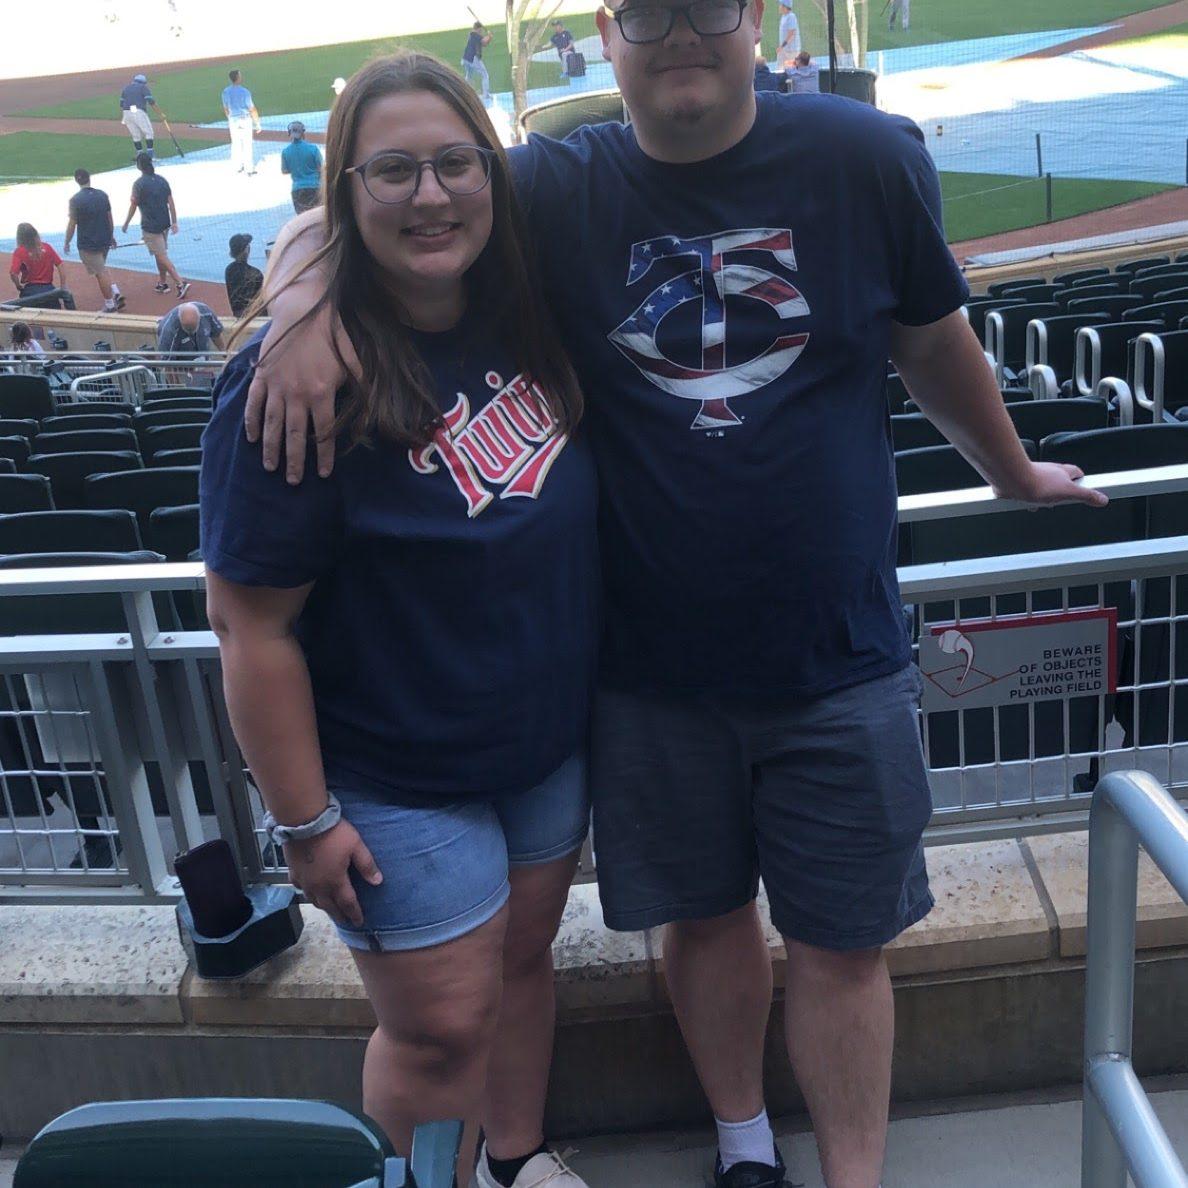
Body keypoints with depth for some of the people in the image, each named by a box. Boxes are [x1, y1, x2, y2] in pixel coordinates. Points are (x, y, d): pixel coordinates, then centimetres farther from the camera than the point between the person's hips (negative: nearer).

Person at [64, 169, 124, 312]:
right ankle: (116, 293, 12)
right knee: (102, 269, 24)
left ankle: (109, 304, 10)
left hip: (88, 243, -5)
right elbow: (110, 218, 6)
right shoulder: (103, 195, 0)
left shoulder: (75, 199, -14)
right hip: (105, 240, 5)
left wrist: (67, 243, 1)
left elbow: (72, 224, -10)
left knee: (100, 273, 4)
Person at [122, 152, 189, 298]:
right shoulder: (162, 180, 4)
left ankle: (181, 283, -16)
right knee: (160, 254, 21)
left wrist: (125, 224, 4)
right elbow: (171, 202, 3)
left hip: (150, 227, -7)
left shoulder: (139, 183, -13)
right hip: (164, 224, 7)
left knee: (162, 257, -5)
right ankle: (163, 283, 30)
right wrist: (174, 222, 6)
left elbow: (133, 206, -7)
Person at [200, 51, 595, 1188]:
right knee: (442, 1027, 6)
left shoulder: (523, 321, -4)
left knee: (522, 956, 22)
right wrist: (306, 821, -16)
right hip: (399, 779, -6)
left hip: (551, 740, 7)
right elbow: (255, 629, -21)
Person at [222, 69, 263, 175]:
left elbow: (225, 108, 10)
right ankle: (249, 170, 6)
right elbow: (252, 109, -16)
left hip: (233, 120, 5)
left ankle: (237, 167, 25)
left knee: (236, 144, 16)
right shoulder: (244, 92, -20)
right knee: (247, 145, 3)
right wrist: (257, 123, -7)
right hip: (245, 120, -5)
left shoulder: (225, 91, -2)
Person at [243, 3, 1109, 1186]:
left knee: (840, 942, 11)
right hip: (650, 662, 1)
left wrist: (1012, 471, 24)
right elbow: (327, 227, 0)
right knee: (705, 915, 18)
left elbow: (933, 343, 10)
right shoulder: (554, 189, -5)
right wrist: (311, 309, -22)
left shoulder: (867, 156, -4)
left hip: (839, 655, 0)